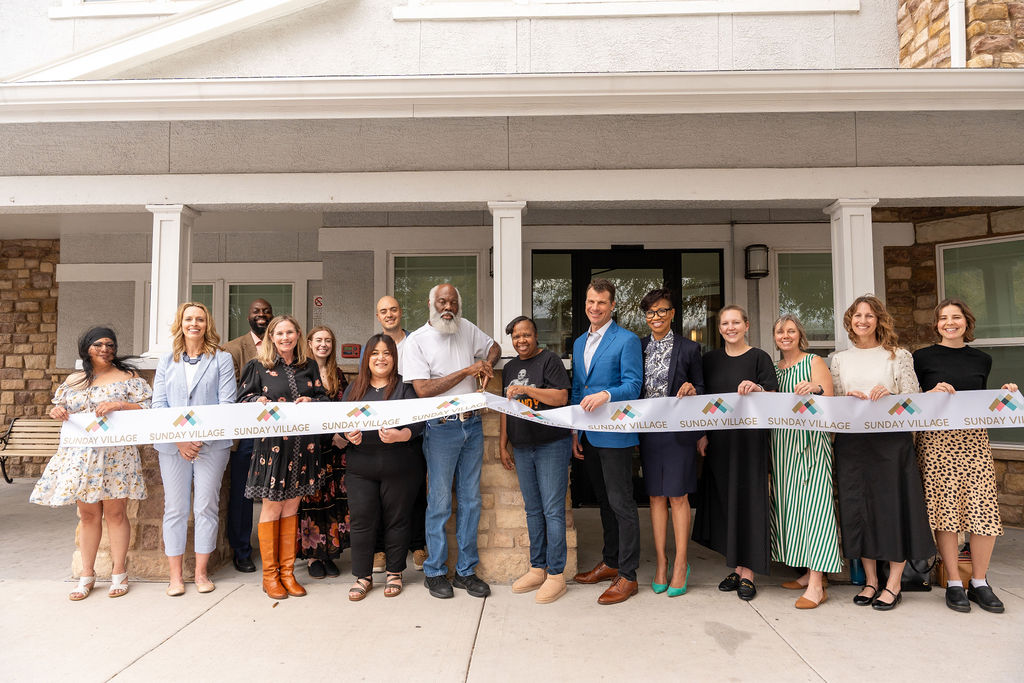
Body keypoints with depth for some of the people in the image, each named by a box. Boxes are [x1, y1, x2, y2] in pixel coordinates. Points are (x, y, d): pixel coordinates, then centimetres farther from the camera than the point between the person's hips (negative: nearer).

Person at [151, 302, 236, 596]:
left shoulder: (221, 359, 4)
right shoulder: (167, 361, 12)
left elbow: (227, 403, -3)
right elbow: (158, 403, 5)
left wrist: (201, 435, -12)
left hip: (211, 444, -2)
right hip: (172, 445, 2)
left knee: (206, 507, 3)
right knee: (175, 509, 5)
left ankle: (201, 572, 15)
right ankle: (175, 575, 15)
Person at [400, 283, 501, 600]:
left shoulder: (467, 329, 8)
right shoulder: (417, 340, -6)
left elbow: (493, 347, 26)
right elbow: (423, 389, -15)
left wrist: (487, 365, 2)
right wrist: (467, 371, -16)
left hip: (472, 424, 5)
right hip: (441, 428, -5)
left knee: (471, 500, 10)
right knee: (440, 502, 2)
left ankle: (466, 570, 22)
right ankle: (435, 572, 18)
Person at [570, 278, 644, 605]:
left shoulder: (627, 340, -8)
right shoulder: (579, 343, 15)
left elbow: (633, 385, -14)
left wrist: (606, 395, -32)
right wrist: (575, 433, 13)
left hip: (615, 435, -7)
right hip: (589, 436, 8)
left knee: (621, 504, -2)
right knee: (604, 501, 18)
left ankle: (627, 576, 8)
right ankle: (610, 562, 31)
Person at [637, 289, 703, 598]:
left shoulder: (689, 348, 2)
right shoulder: (638, 347, 9)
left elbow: (702, 388, 5)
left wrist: (692, 390, -16)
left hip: (678, 430, -3)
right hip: (648, 430, 3)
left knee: (678, 496, 0)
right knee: (656, 496, 8)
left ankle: (681, 564, 11)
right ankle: (661, 562, 18)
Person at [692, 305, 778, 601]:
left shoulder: (759, 357, -1)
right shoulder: (710, 359, 10)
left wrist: (758, 390, -26)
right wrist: (702, 435, 3)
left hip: (750, 439, -4)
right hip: (718, 440, 4)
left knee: (748, 498, -2)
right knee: (724, 499, 6)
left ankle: (748, 572, 6)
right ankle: (736, 567, 18)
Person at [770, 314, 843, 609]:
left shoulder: (815, 362, 1)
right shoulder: (773, 368, 16)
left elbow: (829, 402, -9)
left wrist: (815, 390, -27)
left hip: (811, 443, -6)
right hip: (782, 443, 6)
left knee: (813, 502, -10)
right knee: (790, 504, 6)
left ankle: (816, 585, -10)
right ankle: (809, 572, 17)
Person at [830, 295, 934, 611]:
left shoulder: (898, 356, 5)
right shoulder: (840, 360, 12)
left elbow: (913, 397, 1)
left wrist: (889, 394, -17)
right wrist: (849, 399, -9)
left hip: (891, 438, -2)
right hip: (851, 439, 3)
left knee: (893, 502, -2)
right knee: (857, 504, 4)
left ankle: (893, 584, 9)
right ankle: (870, 580, 18)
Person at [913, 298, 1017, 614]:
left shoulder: (982, 359, 14)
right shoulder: (923, 357, 3)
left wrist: (1003, 394, 3)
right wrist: (931, 393, -14)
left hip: (974, 437, 3)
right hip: (937, 439, -3)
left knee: (984, 508, -3)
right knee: (944, 508, -4)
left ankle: (979, 582, 15)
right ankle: (954, 584, 9)